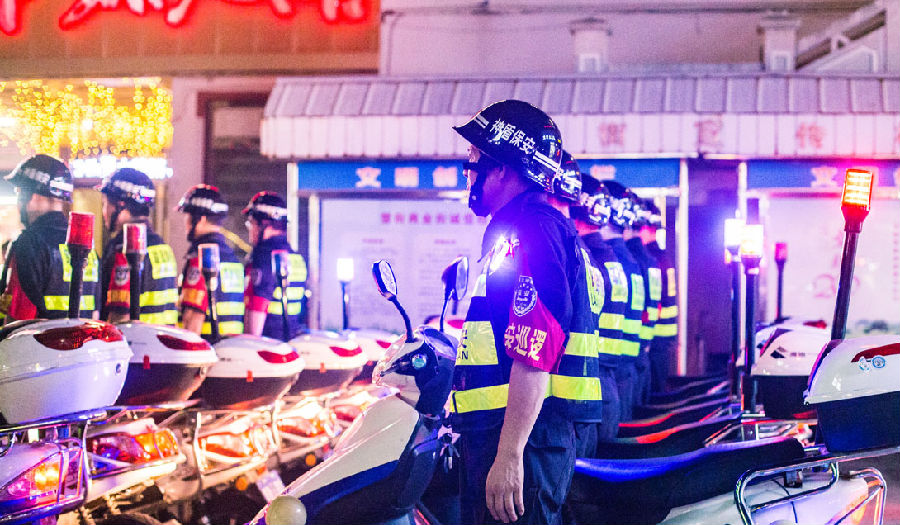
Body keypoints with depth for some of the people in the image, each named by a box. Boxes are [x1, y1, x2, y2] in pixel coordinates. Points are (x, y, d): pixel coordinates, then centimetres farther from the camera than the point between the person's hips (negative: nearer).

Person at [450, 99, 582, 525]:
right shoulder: (511, 228, 20)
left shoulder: (530, 229, -14)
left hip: (517, 440, -11)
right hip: (490, 435, 11)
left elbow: (534, 356, -23)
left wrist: (509, 456, -26)